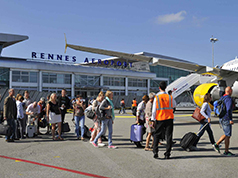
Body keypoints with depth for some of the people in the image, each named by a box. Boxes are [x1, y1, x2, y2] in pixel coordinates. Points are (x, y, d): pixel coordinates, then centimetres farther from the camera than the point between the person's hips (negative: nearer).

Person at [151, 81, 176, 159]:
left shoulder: (156, 97, -6)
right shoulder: (170, 97, -2)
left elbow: (154, 110, -5)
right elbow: (174, 105, 16)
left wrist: (153, 120, 0)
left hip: (159, 119, -1)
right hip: (169, 119, 1)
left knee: (156, 135, 13)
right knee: (169, 136, 6)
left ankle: (155, 152, 7)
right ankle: (167, 154, 6)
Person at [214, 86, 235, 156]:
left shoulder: (221, 98, 12)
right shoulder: (229, 99, -16)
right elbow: (228, 110, -24)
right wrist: (231, 119, -22)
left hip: (221, 119, 9)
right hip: (226, 119, -9)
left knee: (226, 134, 19)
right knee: (228, 136, 0)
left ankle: (217, 144, 12)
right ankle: (226, 151, 7)